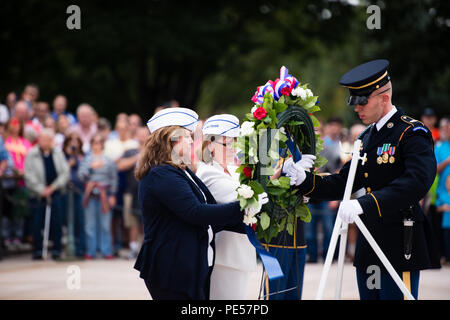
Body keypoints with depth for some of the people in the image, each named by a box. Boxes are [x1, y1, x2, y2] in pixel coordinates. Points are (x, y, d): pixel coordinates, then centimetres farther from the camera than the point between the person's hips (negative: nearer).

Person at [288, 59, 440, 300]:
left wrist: (365, 204, -35)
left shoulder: (412, 133, -11)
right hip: (368, 248, 8)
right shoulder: (366, 138, 16)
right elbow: (342, 183, 15)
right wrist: (305, 181, -3)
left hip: (399, 250, -8)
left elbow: (418, 181, -28)